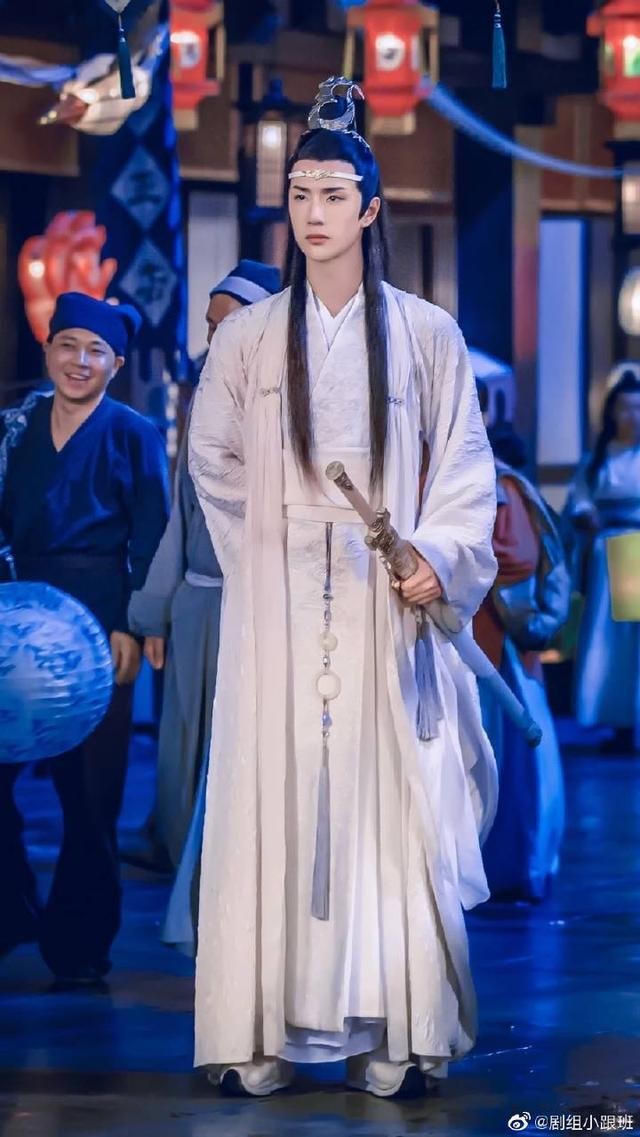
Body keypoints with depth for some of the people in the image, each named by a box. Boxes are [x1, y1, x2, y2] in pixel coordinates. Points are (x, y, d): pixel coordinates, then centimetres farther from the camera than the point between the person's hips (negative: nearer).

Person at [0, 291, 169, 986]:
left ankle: (79, 943, 9)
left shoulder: (132, 435, -1)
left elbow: (149, 543, -3)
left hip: (97, 619, -4)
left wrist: (131, 628, -11)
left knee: (90, 786, 1)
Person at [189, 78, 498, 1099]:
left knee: (391, 799, -3)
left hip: (386, 604, -1)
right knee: (273, 795, -3)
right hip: (278, 611, 1)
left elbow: (465, 467, 3)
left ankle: (395, 1035, 0)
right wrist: (268, 543, 12)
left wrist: (439, 557, -11)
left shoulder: (425, 335, 4)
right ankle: (260, 1036, -2)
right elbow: (213, 462, 17)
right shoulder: (247, 337, 7)